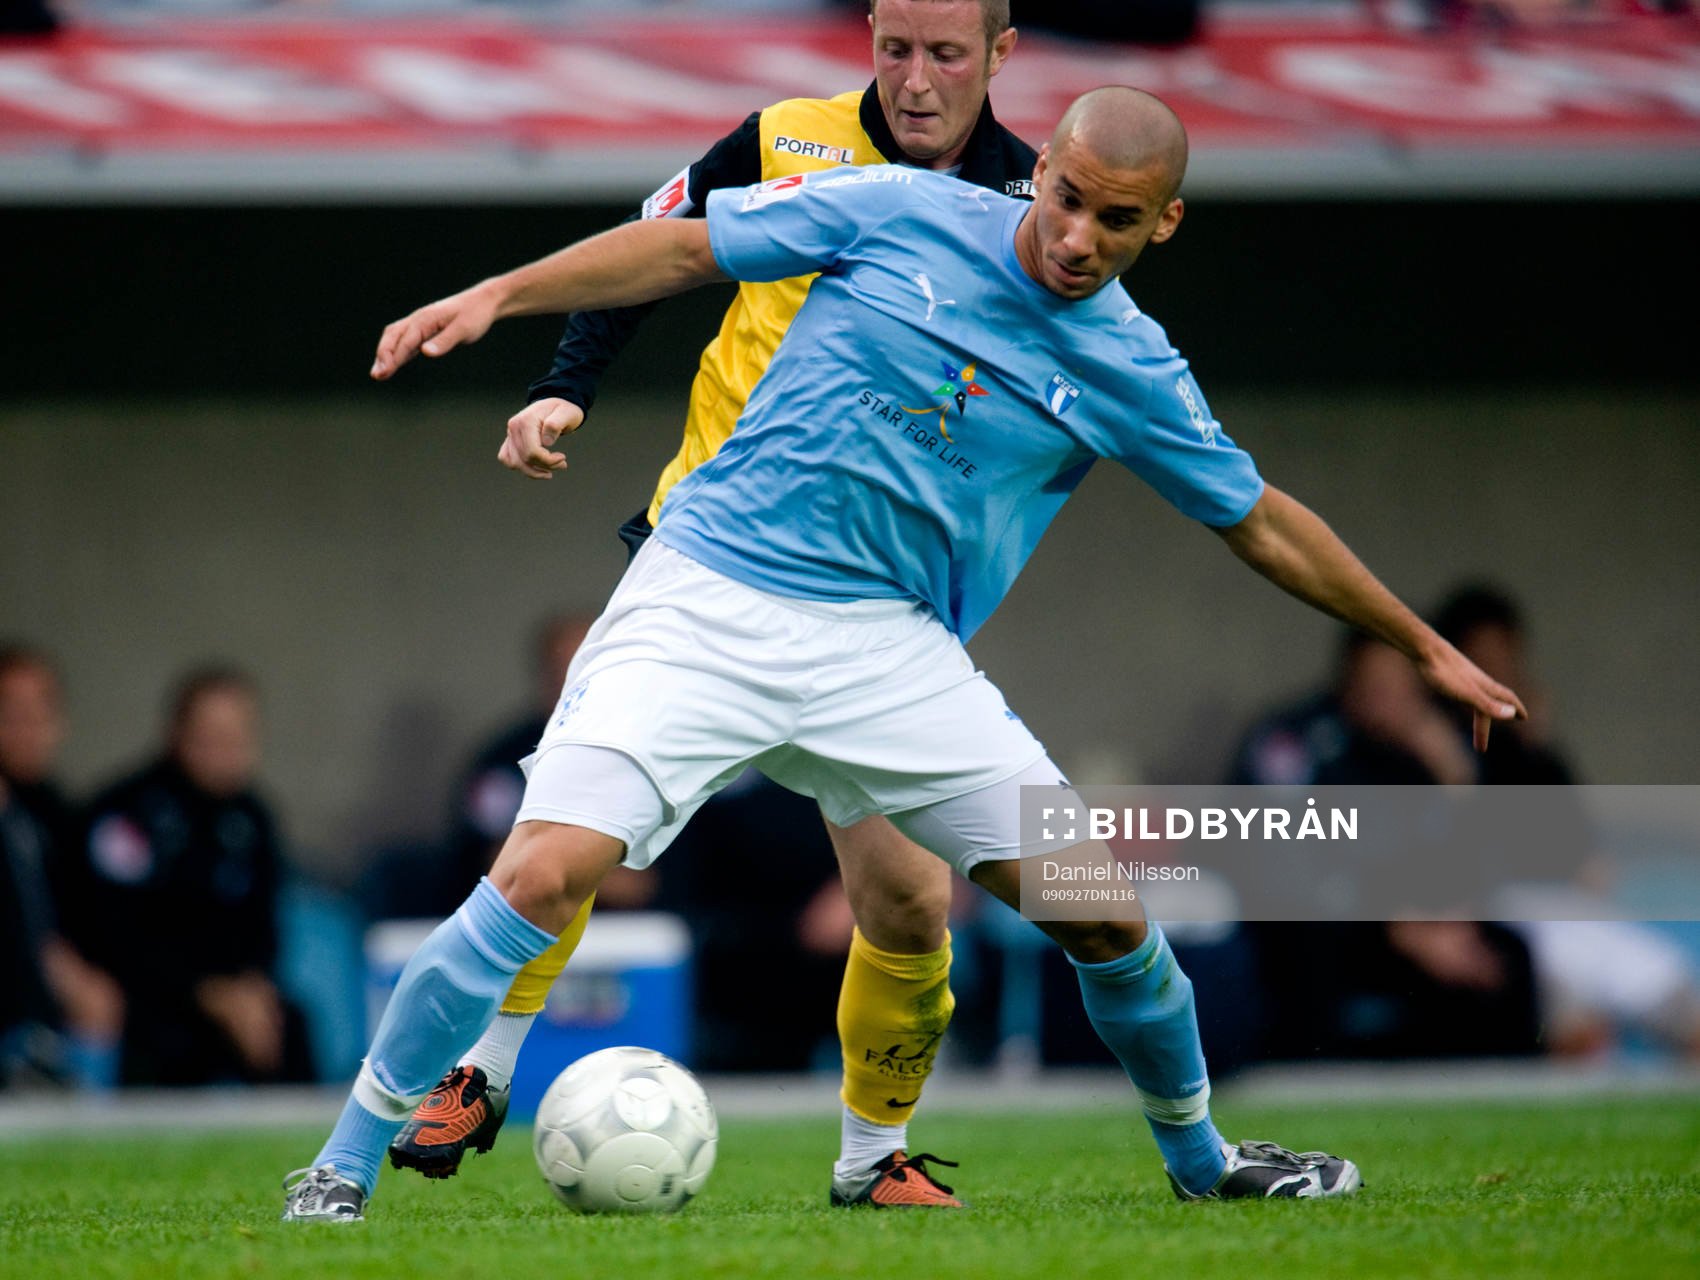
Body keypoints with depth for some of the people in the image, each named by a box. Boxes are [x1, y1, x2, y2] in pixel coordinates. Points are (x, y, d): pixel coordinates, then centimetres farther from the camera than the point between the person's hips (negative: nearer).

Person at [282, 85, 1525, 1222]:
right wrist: (497, 295, -3)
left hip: (888, 653, 3)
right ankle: (342, 1170, -10)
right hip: (708, 602, -3)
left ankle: (1201, 1160, 27)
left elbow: (1260, 520, 18)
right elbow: (685, 247, 4)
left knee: (1104, 909, -1)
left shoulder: (1131, 370, 4)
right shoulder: (901, 215, -3)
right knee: (543, 872, -22)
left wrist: (1423, 645, 23)